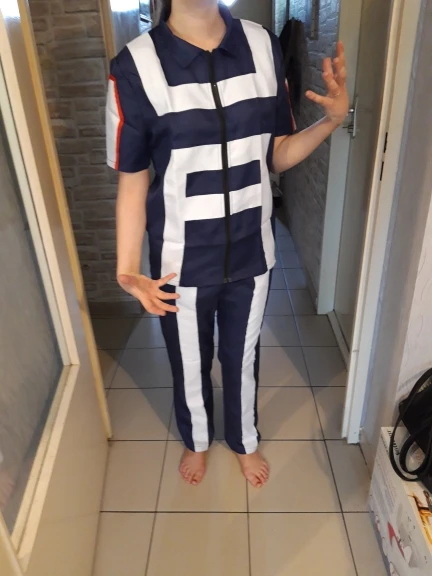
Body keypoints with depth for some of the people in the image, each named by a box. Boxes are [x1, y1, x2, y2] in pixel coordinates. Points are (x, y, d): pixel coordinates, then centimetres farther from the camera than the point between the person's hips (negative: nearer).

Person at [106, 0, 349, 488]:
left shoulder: (263, 46, -3)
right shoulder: (135, 66, -14)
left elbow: (277, 156, 4)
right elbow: (132, 183, -9)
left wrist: (331, 120, -13)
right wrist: (127, 271, -16)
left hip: (252, 251, 3)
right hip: (182, 260, -2)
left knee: (243, 358, 23)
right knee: (190, 364, 20)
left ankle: (245, 441, 53)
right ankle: (196, 441, 54)